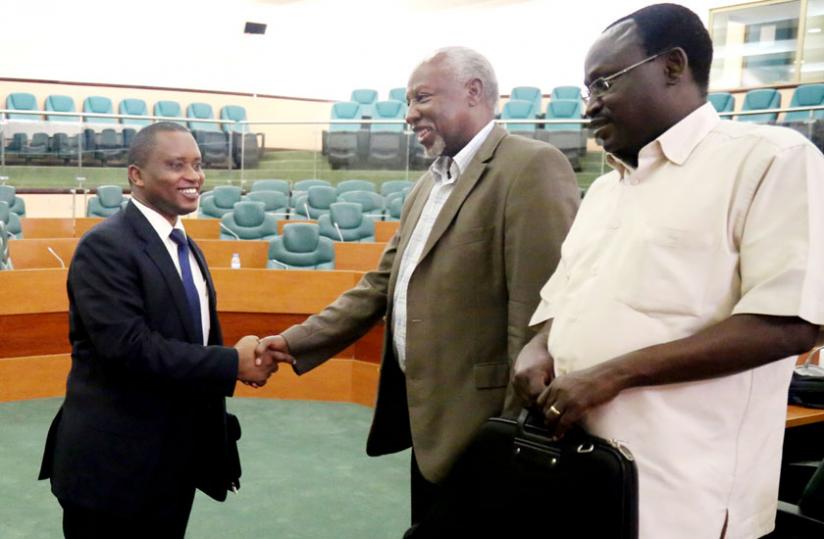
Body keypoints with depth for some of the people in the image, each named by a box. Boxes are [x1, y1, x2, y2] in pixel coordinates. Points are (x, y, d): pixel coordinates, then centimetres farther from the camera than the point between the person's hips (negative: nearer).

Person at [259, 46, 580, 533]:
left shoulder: (532, 167, -15)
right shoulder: (428, 185, 15)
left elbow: (540, 311, -20)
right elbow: (381, 287, 15)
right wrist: (295, 342, 8)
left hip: (482, 429, -9)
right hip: (429, 422, 9)